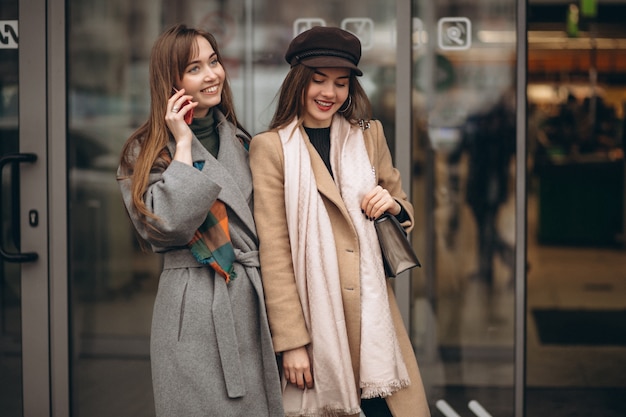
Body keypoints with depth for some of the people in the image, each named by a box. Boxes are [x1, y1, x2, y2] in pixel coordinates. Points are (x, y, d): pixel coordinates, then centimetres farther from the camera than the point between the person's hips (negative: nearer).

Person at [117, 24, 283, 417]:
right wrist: (183, 146, -12)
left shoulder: (240, 142, 14)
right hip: (193, 307, -5)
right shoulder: (146, 151, -2)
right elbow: (167, 226, -18)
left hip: (253, 299, 5)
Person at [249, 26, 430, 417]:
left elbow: (405, 213, 20)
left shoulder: (369, 136, 10)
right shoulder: (271, 147, -2)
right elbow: (273, 252, -6)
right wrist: (291, 341, -11)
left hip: (372, 314, 3)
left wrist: (393, 205, -5)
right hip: (314, 316, -3)